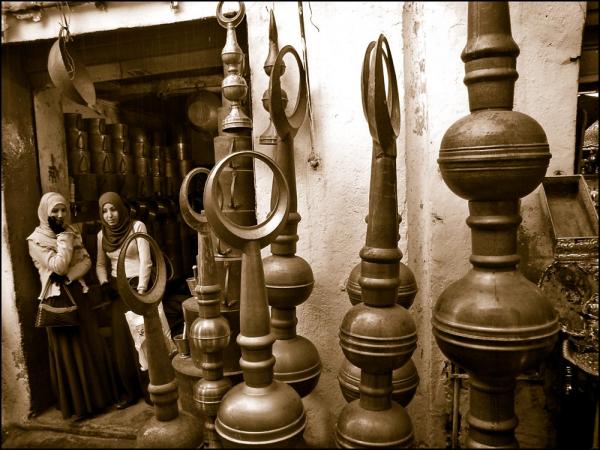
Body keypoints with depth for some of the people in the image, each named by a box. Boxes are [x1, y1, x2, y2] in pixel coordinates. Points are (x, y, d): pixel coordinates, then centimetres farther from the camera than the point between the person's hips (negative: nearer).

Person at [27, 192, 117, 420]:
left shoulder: (72, 233, 8)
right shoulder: (36, 240, -9)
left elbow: (86, 261, 2)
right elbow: (57, 266, -19)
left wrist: (69, 276, -14)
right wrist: (64, 239, -16)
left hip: (78, 295, 6)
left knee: (91, 345, 11)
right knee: (69, 349, 2)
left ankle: (98, 395, 25)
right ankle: (77, 403, 15)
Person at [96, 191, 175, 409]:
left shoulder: (137, 226, -8)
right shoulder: (102, 234, 7)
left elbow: (145, 261, -12)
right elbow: (100, 264, 14)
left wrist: (140, 290, -17)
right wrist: (104, 283, -5)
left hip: (137, 285, -4)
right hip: (117, 290, 4)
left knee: (143, 338, -6)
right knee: (122, 342, 5)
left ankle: (149, 389, 7)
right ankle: (131, 391, 16)